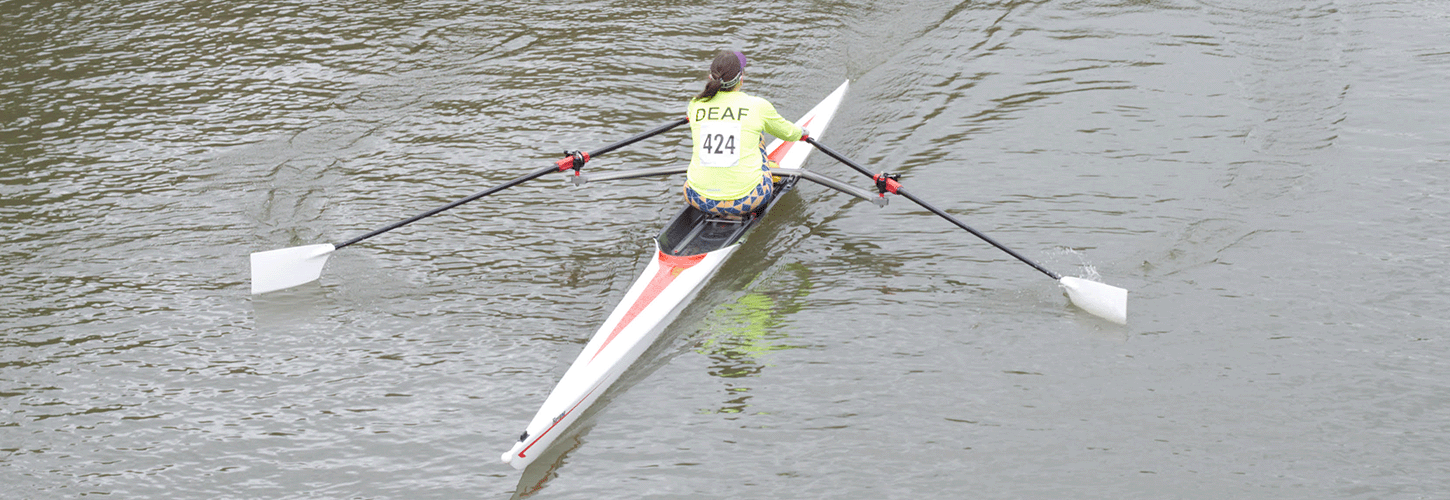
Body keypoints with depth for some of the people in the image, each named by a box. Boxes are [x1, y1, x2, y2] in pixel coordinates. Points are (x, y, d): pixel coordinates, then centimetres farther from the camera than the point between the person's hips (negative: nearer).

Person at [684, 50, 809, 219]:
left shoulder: (696, 105, 1)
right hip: (746, 200, -1)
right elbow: (787, 132, 18)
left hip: (700, 200, 1)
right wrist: (801, 132, 42)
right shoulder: (757, 107, -4)